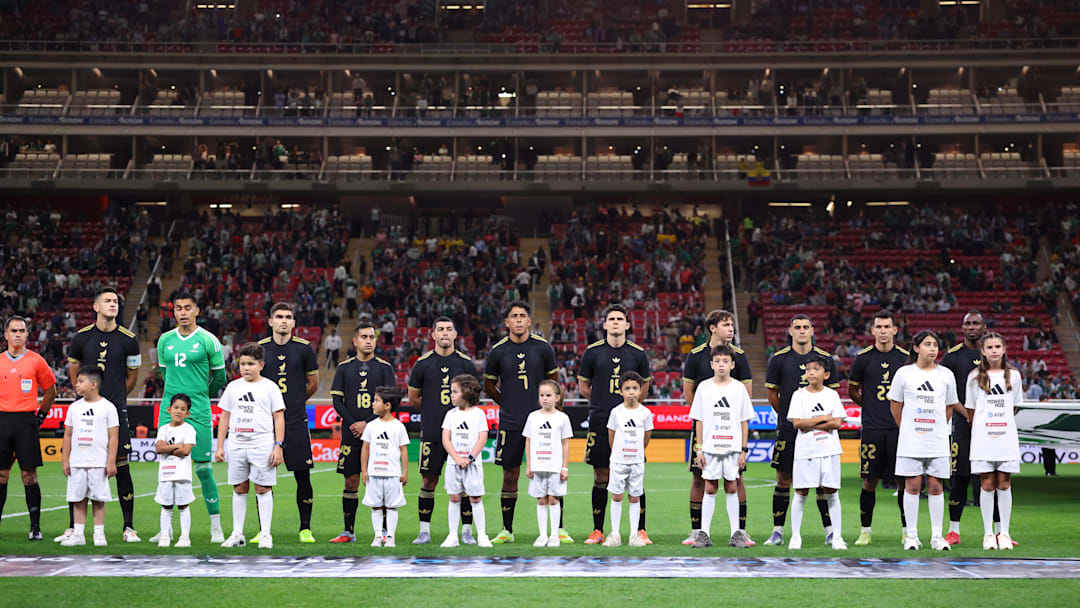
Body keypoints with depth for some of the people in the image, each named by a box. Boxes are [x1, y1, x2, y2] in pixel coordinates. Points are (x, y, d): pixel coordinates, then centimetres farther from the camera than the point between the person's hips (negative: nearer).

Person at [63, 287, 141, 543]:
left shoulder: (128, 339, 1)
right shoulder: (81, 337, 3)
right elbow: (73, 371, 17)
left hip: (116, 410, -1)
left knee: (121, 466, -1)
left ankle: (129, 528, 6)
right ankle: (73, 527, 11)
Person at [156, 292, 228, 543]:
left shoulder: (208, 340, -2)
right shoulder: (165, 340, 10)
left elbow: (219, 377, 6)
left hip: (198, 414, -4)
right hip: (168, 411, 4)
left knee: (203, 469, -3)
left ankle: (216, 528, 6)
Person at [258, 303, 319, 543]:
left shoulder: (304, 348, 1)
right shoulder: (259, 348, 3)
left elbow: (313, 383, 12)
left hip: (296, 422, -1)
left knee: (302, 476, 0)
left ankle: (305, 529, 11)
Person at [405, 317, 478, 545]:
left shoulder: (466, 363, 5)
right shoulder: (423, 364, 4)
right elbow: (413, 399, 12)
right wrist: (434, 409, 10)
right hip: (431, 432, 0)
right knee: (428, 481, 2)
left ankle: (466, 530, 9)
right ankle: (424, 530, 11)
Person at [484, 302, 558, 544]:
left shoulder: (543, 347, 1)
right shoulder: (498, 351, 1)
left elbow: (553, 380, 14)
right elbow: (489, 385, 14)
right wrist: (508, 404, 11)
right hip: (510, 423, 0)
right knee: (510, 475, 4)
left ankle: (558, 529, 7)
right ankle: (507, 530, 15)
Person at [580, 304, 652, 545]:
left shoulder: (638, 353, 5)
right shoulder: (593, 352, 3)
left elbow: (644, 385, 19)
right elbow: (583, 386, 13)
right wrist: (604, 402, 10)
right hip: (600, 423, 0)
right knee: (601, 478, 4)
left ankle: (639, 530, 7)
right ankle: (598, 531, 12)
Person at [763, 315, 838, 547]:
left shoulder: (825, 359, 5)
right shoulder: (779, 359, 3)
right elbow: (773, 395, 10)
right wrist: (789, 416, 10)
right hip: (788, 430, 0)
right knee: (784, 480, 2)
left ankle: (830, 530, 9)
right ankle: (778, 531, 9)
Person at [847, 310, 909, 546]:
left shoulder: (906, 358, 4)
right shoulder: (863, 358, 2)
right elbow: (852, 391, 13)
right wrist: (872, 407, 8)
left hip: (900, 428, 0)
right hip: (872, 429, 0)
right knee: (870, 481, 2)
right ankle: (866, 530, 13)